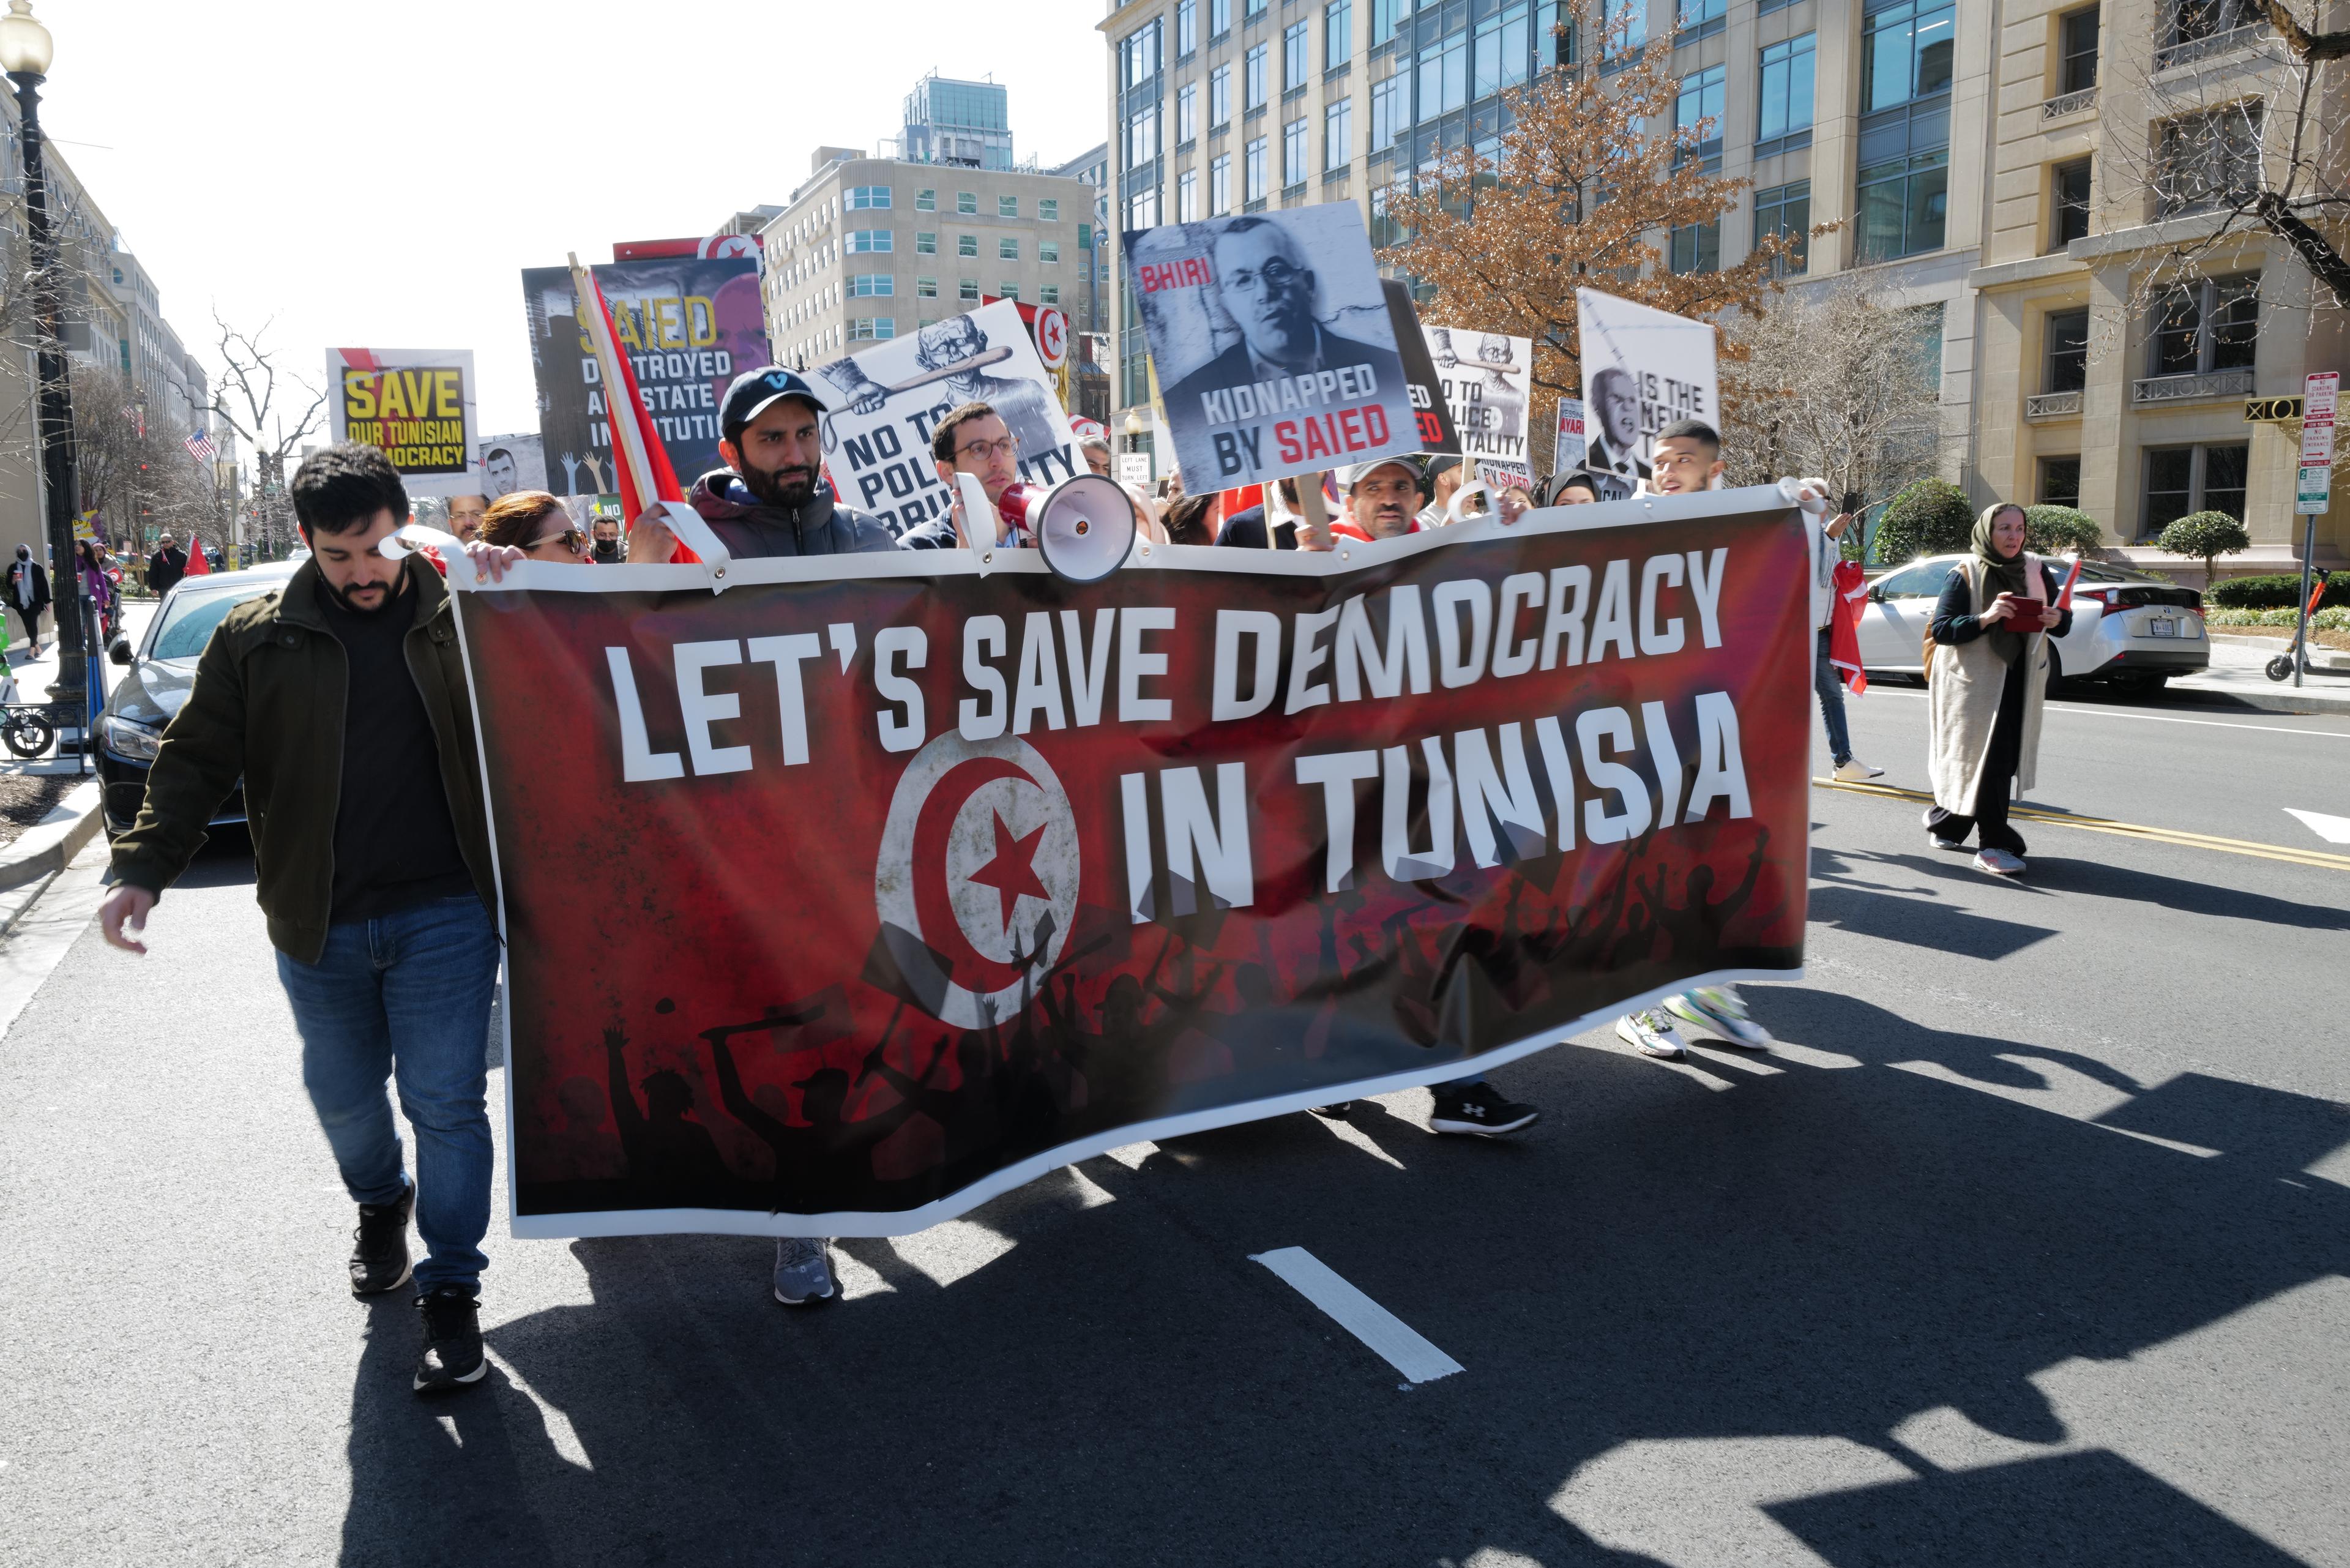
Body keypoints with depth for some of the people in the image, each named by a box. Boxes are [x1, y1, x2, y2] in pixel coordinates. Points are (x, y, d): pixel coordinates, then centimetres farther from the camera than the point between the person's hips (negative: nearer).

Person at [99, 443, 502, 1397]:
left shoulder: (458, 619, 2)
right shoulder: (258, 639, 4)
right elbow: (195, 762, 5)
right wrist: (144, 868, -8)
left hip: (442, 914, -2)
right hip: (318, 926, 2)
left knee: (446, 1104, -2)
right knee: (343, 1097, 17)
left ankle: (451, 1291, 11)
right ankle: (381, 1206, 47)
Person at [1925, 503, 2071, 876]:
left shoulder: (2037, 570, 6)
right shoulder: (1965, 575, -7)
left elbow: (2063, 623, 12)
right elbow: (1941, 629, -12)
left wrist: (2057, 620, -12)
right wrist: (1985, 618, -27)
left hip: (2018, 684, 5)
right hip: (1975, 681, -5)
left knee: (2005, 759, 9)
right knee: (1989, 760, -7)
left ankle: (1944, 821, 29)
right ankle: (1994, 846, -3)